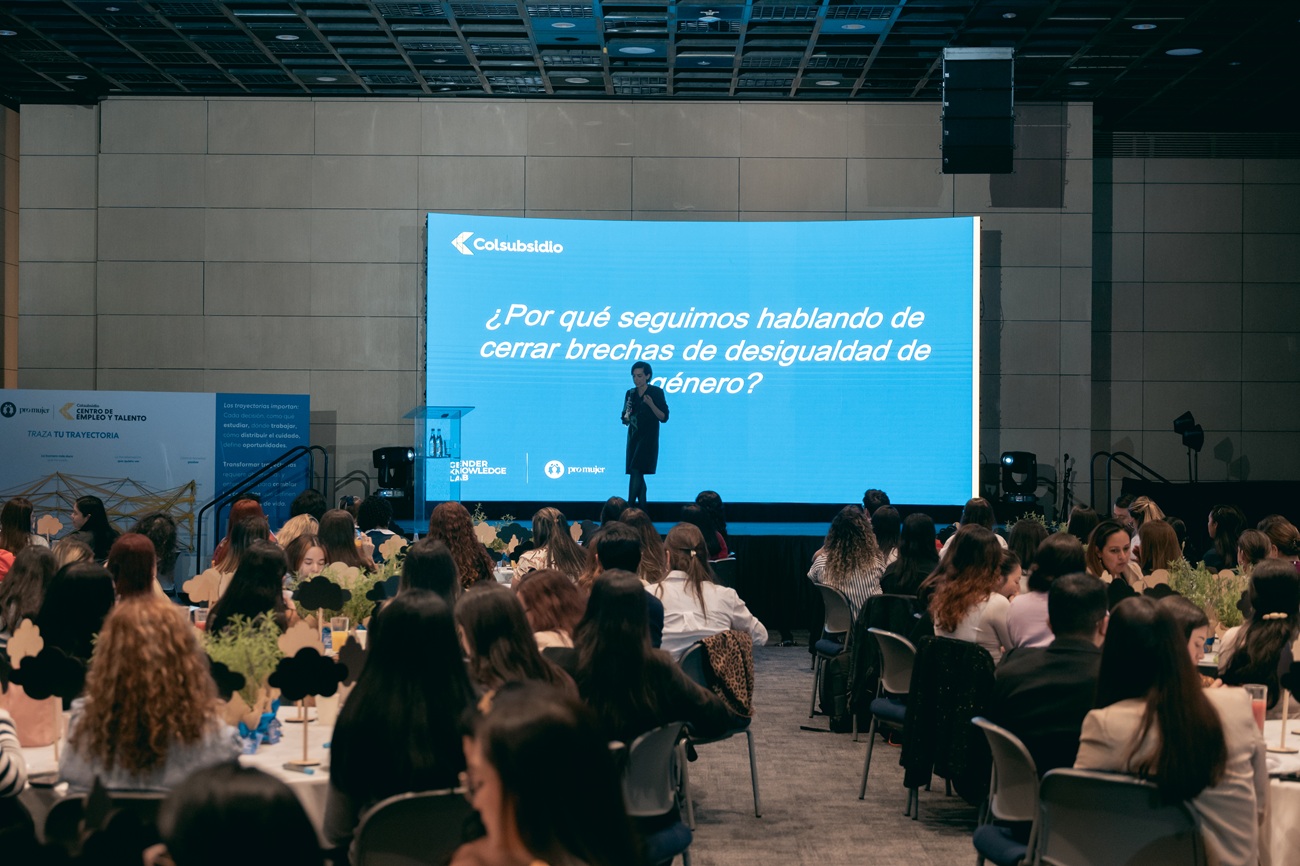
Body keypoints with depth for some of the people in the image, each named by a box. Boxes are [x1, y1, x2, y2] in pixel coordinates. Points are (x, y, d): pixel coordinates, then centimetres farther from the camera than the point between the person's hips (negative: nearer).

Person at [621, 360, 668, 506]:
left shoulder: (656, 392, -5)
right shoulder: (630, 393, 9)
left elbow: (664, 417, -7)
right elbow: (625, 420, 14)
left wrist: (651, 404, -20)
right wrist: (626, 416, -9)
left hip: (648, 438, -6)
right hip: (633, 437, 6)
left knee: (636, 470, -17)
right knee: (638, 473, 6)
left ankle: (630, 505, -19)